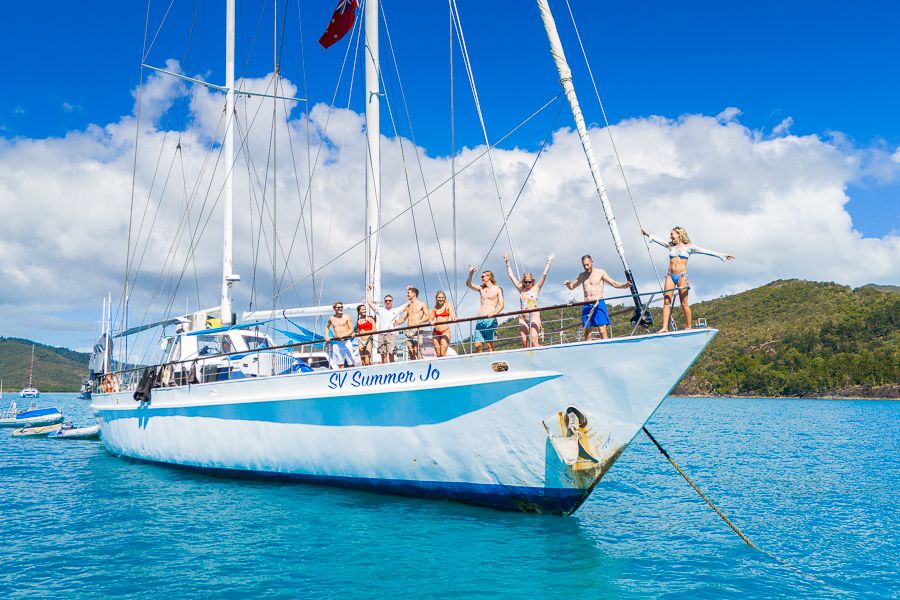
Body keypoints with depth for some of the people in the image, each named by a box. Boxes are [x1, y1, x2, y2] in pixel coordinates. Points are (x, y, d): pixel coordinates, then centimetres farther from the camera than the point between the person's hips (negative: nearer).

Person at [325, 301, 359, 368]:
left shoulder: (346, 317, 1)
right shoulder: (331, 318, 9)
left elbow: (351, 330, -1)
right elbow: (327, 327, 28)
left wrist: (344, 335, -17)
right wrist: (327, 336, 13)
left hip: (346, 342, -2)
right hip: (336, 343, 3)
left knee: (351, 363, -4)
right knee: (340, 364, 4)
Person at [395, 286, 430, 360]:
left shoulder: (422, 304, 4)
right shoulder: (408, 306, 21)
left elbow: (428, 317, -4)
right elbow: (402, 319, 23)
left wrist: (420, 321, -20)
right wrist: (394, 322, 9)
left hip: (417, 330, -6)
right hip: (408, 331, 6)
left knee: (418, 352, -14)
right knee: (410, 353, 2)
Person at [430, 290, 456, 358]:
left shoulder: (448, 305, 3)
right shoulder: (435, 308, 14)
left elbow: (452, 315, -10)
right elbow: (431, 318, 14)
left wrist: (453, 318, -34)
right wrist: (431, 322, -10)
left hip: (445, 331, -4)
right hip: (436, 332, 4)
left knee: (443, 354, -12)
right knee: (438, 354, 3)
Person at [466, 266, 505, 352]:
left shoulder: (498, 289, 4)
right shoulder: (481, 288, 17)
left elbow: (501, 305, -4)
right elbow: (468, 284, 7)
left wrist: (494, 313, -23)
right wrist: (470, 273, -9)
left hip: (490, 319, -4)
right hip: (480, 320, 4)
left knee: (489, 344, -9)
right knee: (477, 344, -4)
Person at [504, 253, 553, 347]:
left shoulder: (536, 288, 8)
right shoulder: (521, 289, 15)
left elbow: (544, 275, 4)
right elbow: (511, 276, 18)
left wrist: (548, 262, 1)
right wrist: (507, 262, 19)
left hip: (534, 315, -3)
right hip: (523, 316, 3)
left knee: (533, 339, -16)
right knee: (524, 341, -4)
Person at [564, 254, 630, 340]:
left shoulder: (600, 273, 4)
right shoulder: (582, 276, 15)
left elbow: (614, 283, 2)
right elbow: (571, 286, 26)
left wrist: (624, 285, -18)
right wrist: (568, 283, 2)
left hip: (599, 304, -4)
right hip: (587, 306, 4)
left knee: (602, 331, -11)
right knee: (587, 333, 0)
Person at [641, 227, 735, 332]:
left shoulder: (688, 247, 6)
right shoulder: (670, 246, 17)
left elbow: (705, 251, 0)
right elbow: (656, 239, 28)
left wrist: (721, 255, -5)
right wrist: (647, 235, 37)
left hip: (682, 276, -4)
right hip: (670, 276, 4)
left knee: (684, 303, -6)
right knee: (666, 302, -7)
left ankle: (689, 327, 0)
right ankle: (665, 327, -12)